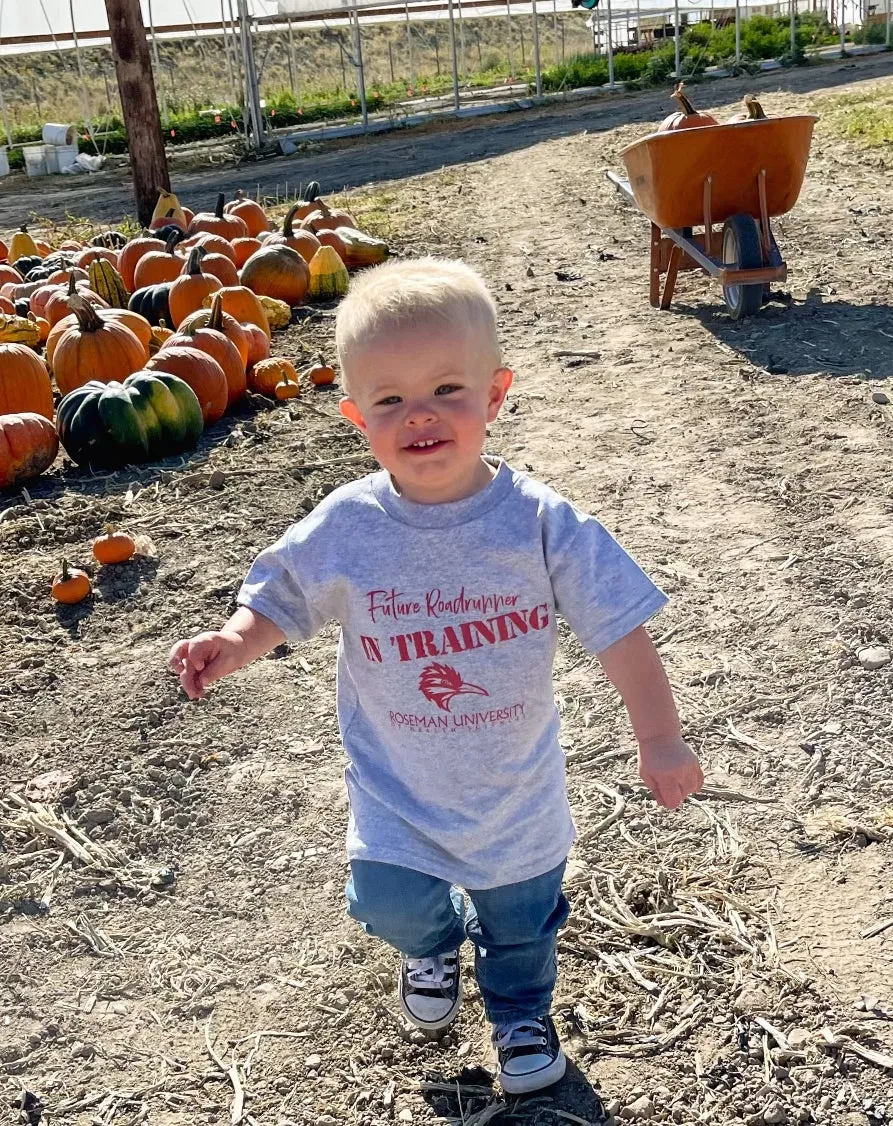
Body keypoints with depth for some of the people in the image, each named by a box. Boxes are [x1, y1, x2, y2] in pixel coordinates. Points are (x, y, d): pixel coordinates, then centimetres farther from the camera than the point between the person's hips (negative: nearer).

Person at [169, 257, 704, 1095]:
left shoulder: (541, 524, -22)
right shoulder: (342, 531, -18)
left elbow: (619, 630, -16)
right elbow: (279, 601, -2)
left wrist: (660, 742, -17)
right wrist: (235, 642, -23)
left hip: (516, 786, 0)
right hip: (396, 787, 0)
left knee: (521, 918, 18)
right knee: (389, 902, -3)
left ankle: (520, 1012, 54)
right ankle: (434, 942, 38)